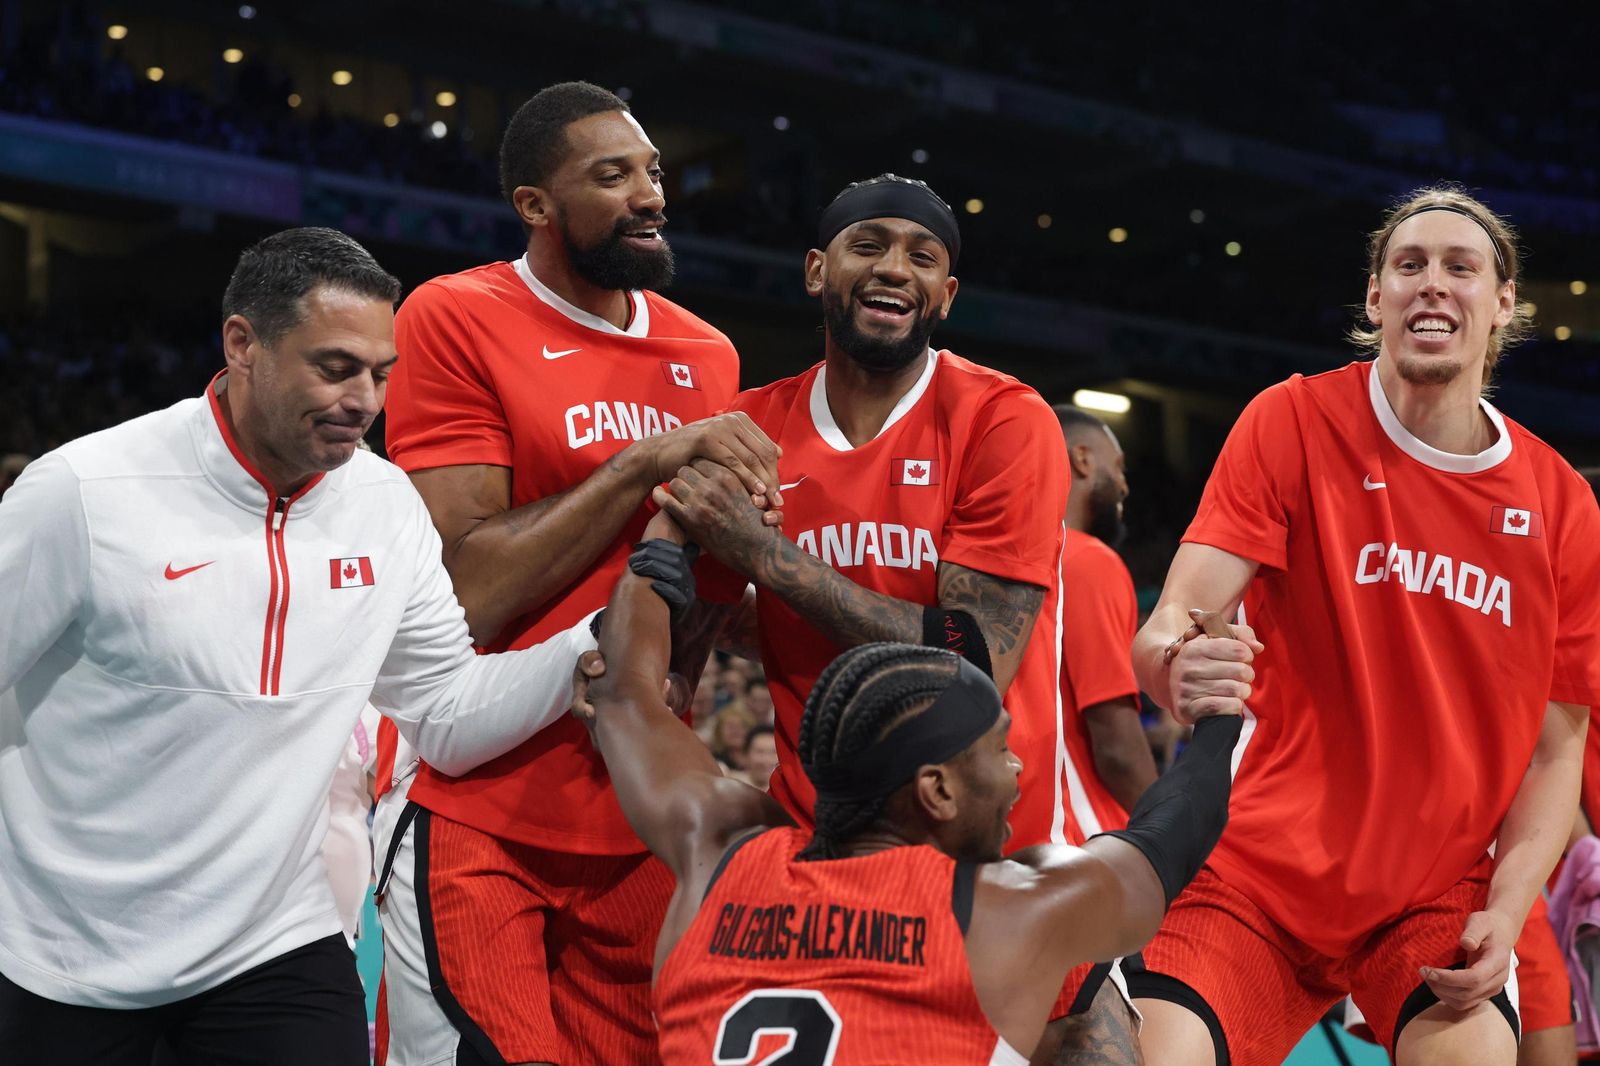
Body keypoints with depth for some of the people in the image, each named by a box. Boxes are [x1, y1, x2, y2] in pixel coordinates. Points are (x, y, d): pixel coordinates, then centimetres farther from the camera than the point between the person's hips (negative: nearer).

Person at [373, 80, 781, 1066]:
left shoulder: (707, 357, 12)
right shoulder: (458, 320, -7)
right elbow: (467, 593, -15)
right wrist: (645, 466, -16)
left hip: (641, 826, 6)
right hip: (480, 820, -5)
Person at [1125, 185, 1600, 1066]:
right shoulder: (1294, 424, -5)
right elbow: (1173, 621, -14)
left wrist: (1506, 910, -11)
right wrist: (1179, 662, -38)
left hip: (1441, 896, 1)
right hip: (1261, 875, -1)